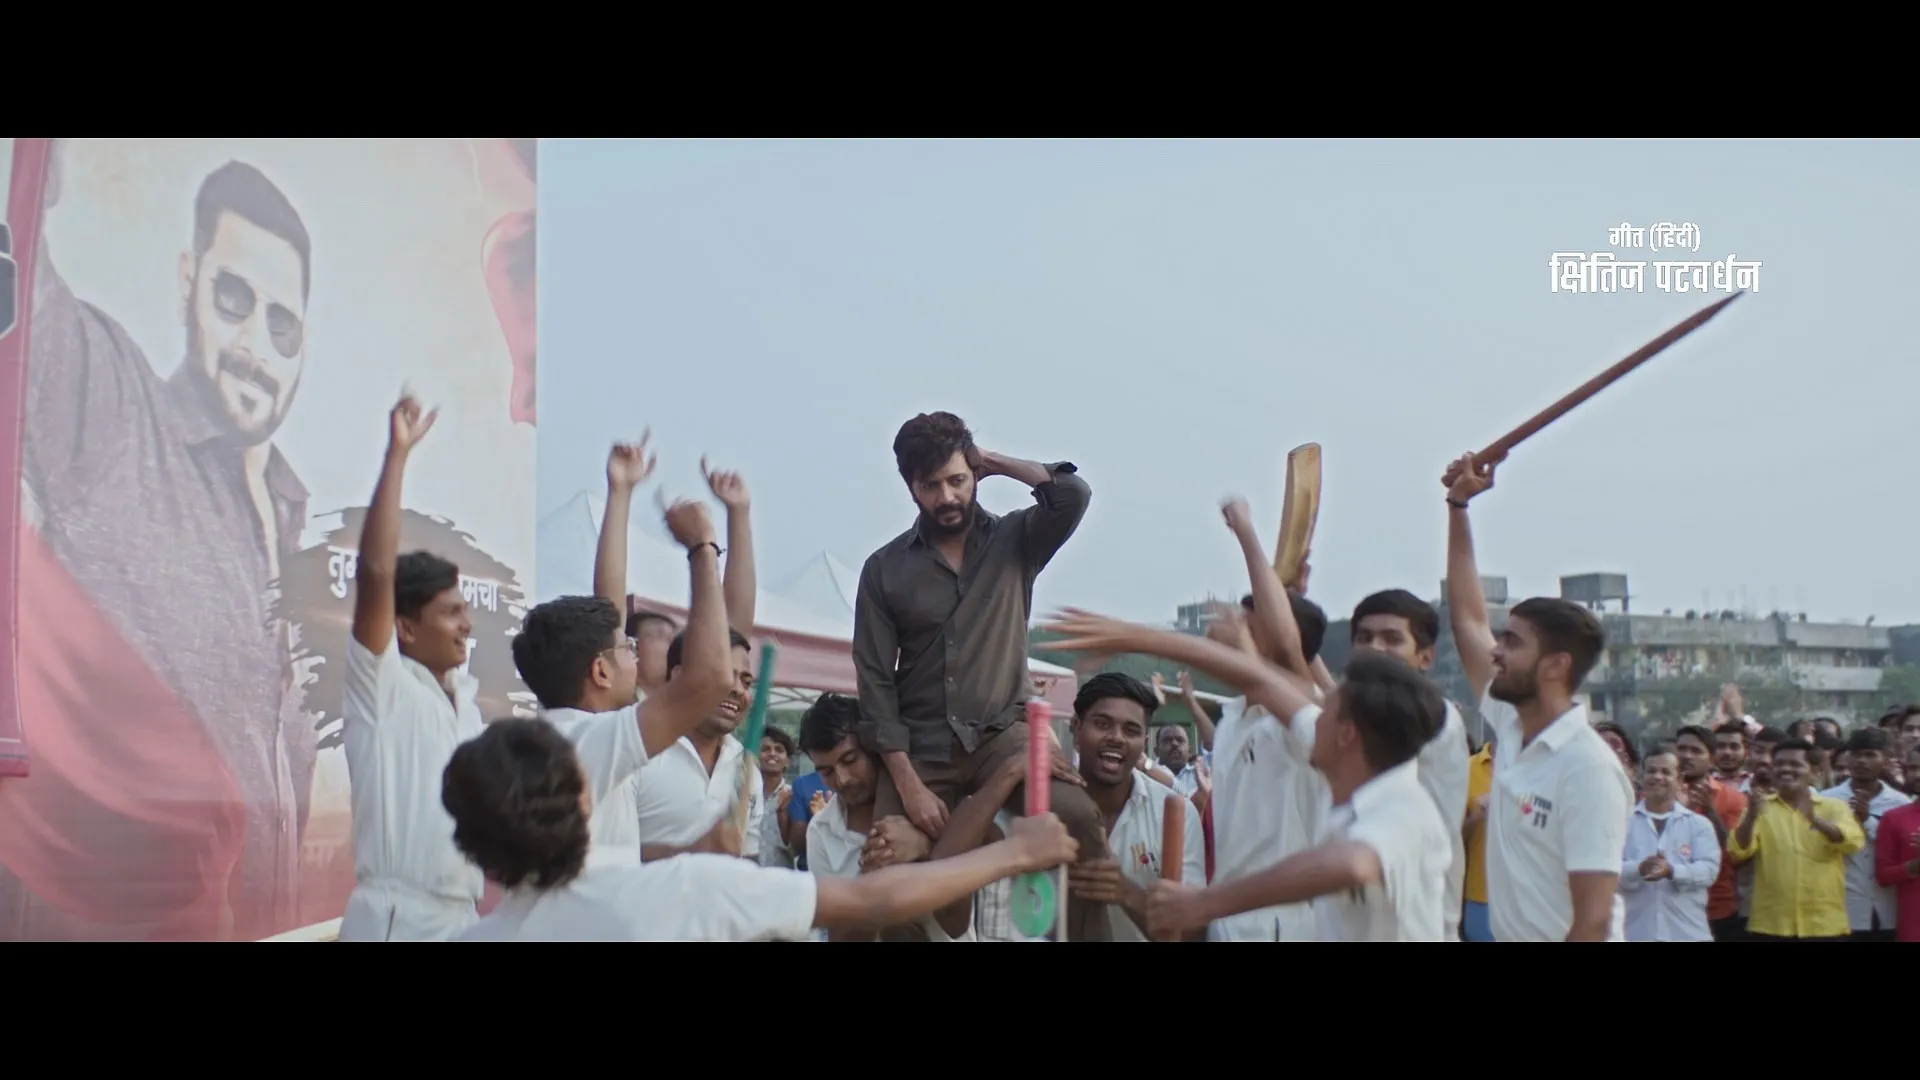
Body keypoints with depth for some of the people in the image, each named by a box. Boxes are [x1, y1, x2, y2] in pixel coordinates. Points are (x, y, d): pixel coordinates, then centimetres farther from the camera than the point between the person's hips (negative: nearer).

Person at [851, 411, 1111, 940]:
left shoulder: (1014, 541, 6)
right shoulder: (884, 568, 4)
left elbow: (1073, 495, -14)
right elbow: (876, 681, -1)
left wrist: (995, 462, -1)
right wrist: (909, 784, -11)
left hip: (1001, 733, -1)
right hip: (919, 748, 1)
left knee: (1079, 817, -28)